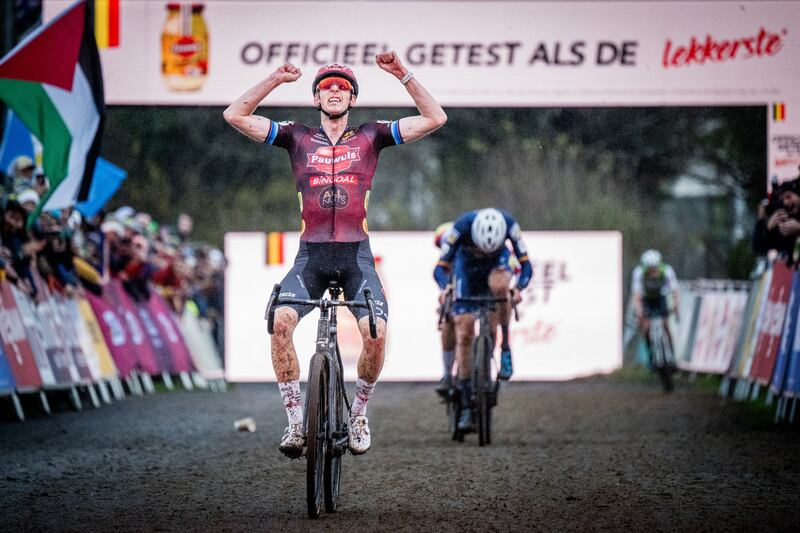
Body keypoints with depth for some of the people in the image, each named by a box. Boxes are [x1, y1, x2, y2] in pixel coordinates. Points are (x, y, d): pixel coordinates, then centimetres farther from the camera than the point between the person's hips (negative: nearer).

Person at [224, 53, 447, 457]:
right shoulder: (298, 138, 10)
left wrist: (403, 75, -6)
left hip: (356, 256, 0)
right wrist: (276, 79, -3)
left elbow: (435, 119, 2)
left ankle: (358, 413, 3)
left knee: (376, 332, -23)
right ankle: (296, 421, -16)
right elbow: (235, 115, 3)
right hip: (310, 255, 0)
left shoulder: (370, 137, 9)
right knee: (280, 321, -26)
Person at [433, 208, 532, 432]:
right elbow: (440, 267, -30)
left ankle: (505, 349, -20)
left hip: (498, 262, 0)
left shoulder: (509, 224, -33)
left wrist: (518, 288, -48)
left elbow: (526, 266, -29)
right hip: (467, 265, 0)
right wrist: (444, 288, -50)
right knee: (464, 334, -10)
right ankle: (466, 406, -4)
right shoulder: (462, 226, -35)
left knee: (499, 285, -39)